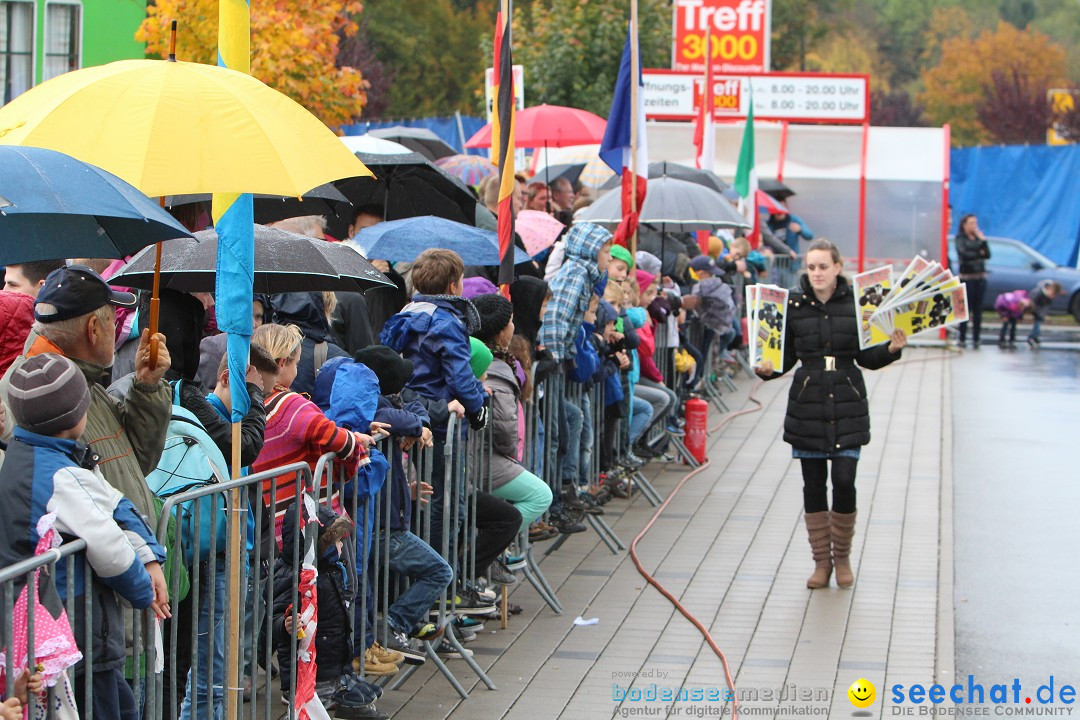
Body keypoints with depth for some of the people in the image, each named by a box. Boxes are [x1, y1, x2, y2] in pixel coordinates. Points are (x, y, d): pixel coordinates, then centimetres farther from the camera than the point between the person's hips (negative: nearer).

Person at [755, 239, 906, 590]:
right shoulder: (793, 305, 0)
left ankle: (842, 557, 14)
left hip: (847, 405, -1)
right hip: (807, 404, 1)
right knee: (814, 485, 4)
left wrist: (891, 349, -13)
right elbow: (787, 356, 4)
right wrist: (769, 369, -16)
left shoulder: (855, 304, 0)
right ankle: (821, 561, 17)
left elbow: (866, 357, 5)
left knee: (844, 481, -6)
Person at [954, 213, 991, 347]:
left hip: (980, 277, 4)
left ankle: (976, 339, 4)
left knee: (978, 310, 2)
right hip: (967, 277, -4)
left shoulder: (979, 237, 12)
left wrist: (983, 240, -8)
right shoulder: (960, 238, 0)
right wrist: (979, 254, -5)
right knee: (966, 309, -4)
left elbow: (987, 255, 2)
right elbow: (964, 254, -14)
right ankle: (962, 339, 1)